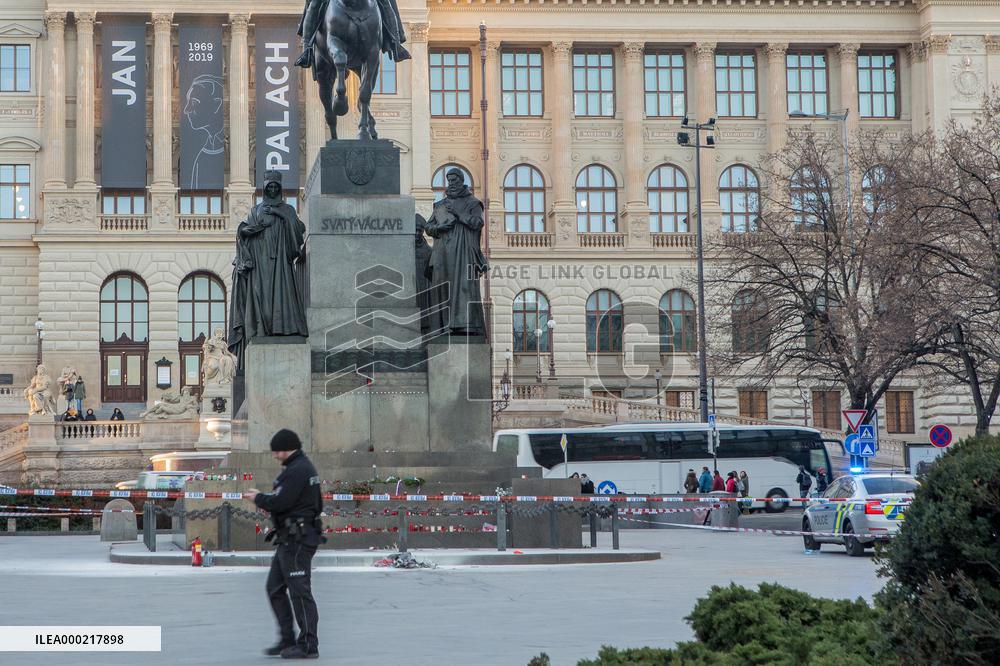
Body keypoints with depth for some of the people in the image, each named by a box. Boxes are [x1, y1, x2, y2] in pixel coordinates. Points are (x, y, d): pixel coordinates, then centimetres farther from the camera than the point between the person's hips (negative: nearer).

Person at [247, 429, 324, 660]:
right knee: (275, 588, 15)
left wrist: (259, 498, -2)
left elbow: (280, 502, -23)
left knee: (299, 591, -8)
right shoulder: (304, 467, 18)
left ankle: (308, 645, -4)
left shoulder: (297, 470, -17)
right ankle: (287, 640, 19)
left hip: (297, 541, -11)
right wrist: (264, 497, 11)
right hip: (291, 539, 11)